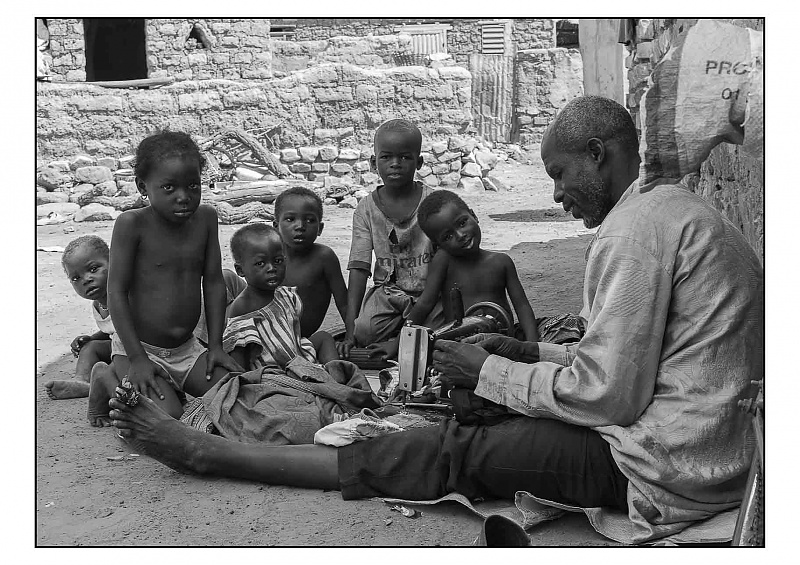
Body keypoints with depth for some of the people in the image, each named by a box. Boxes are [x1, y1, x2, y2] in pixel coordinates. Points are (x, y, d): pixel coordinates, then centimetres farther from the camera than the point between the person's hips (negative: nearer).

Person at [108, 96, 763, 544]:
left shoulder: (636, 226, -18)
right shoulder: (676, 207, 15)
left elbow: (608, 393, -20)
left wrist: (491, 373, -7)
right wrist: (527, 352, 10)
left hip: (661, 467, -10)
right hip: (718, 444, 10)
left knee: (457, 452, -8)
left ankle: (207, 452, 0)